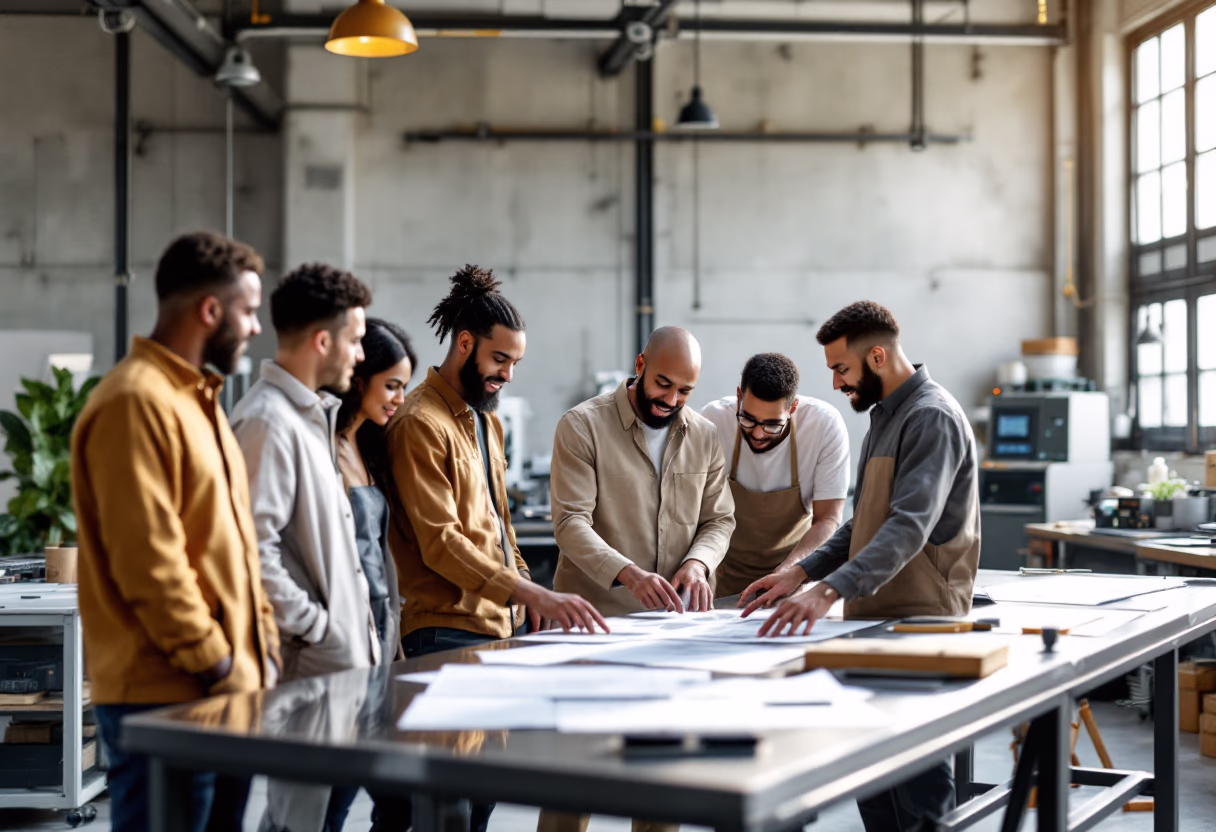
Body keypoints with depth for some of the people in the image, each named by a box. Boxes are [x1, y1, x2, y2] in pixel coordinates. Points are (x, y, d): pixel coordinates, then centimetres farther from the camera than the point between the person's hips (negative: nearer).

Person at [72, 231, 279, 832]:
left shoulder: (198, 399, 19)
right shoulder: (136, 403, -14)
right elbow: (148, 562, -20)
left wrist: (261, 646, 14)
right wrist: (217, 666, -15)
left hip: (227, 689, 9)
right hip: (165, 695, -9)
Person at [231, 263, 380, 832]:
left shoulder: (312, 415, 15)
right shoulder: (268, 421, -17)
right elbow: (254, 550, -24)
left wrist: (356, 628, 16)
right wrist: (315, 627, -17)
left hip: (337, 656, 10)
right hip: (306, 659, -10)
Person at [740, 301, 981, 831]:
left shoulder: (932, 418, -14)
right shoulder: (886, 416, 18)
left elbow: (910, 526, -27)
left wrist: (830, 590, -38)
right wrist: (803, 572, 8)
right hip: (875, 620, 10)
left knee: (917, 783, -7)